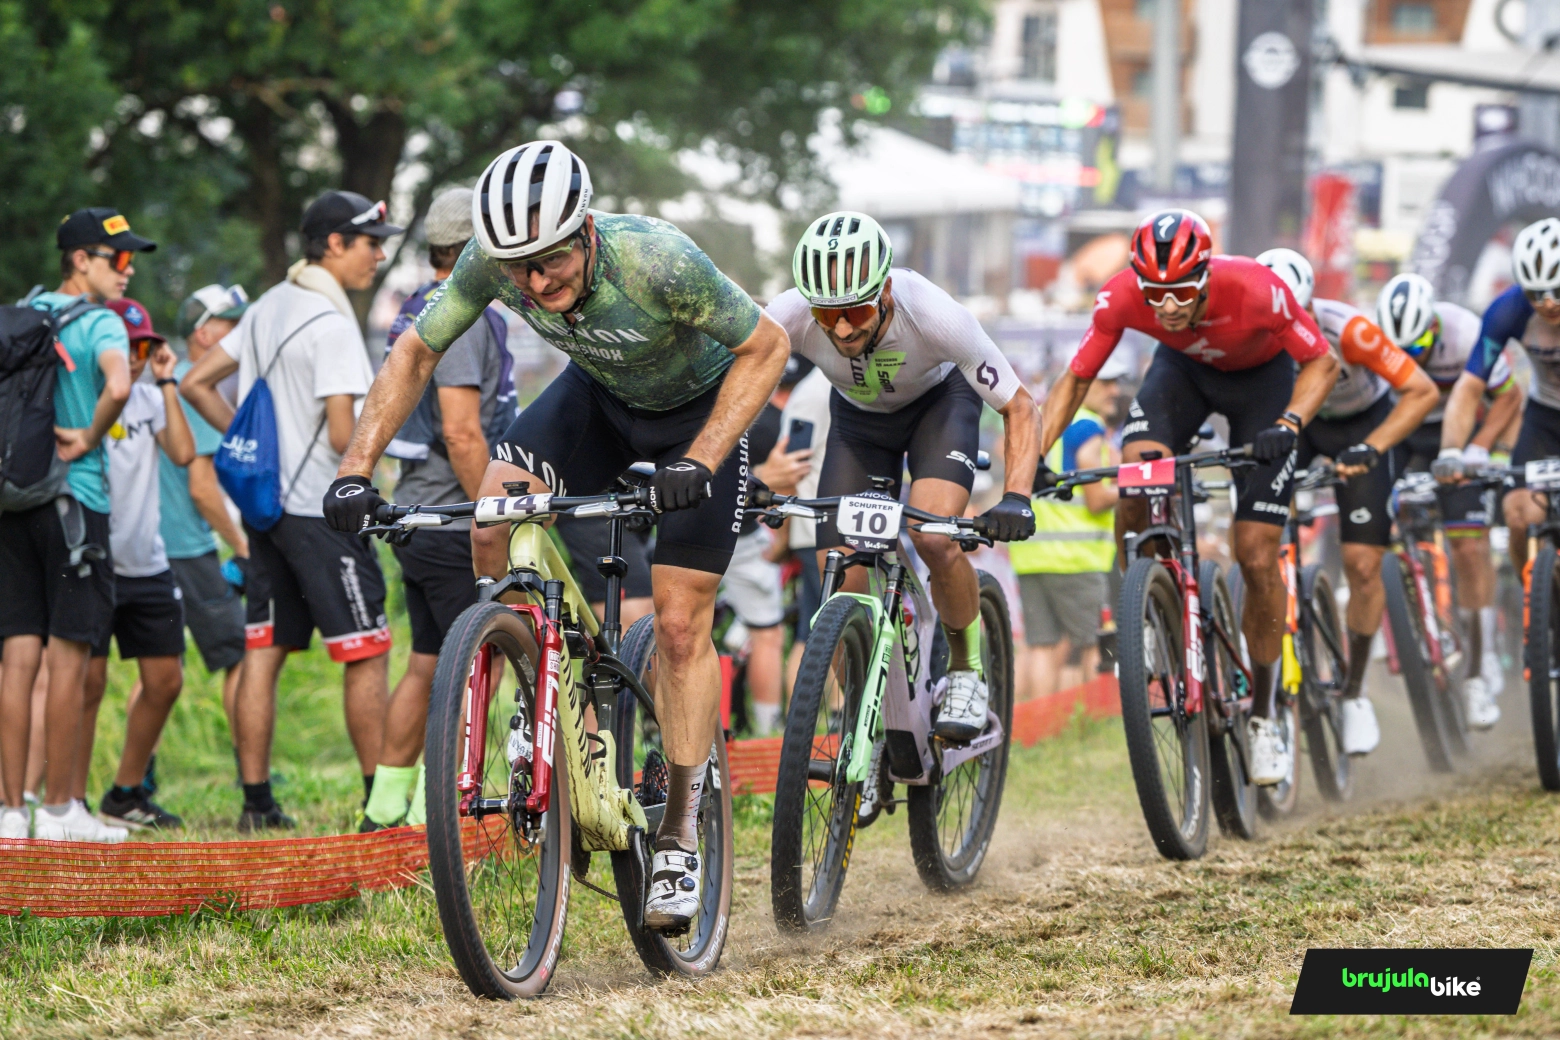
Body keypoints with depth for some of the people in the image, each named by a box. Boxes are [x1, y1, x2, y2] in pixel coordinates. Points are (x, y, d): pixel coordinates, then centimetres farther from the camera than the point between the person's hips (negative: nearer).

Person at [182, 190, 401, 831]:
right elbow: (344, 436, -20)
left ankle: (257, 802, 7)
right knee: (365, 653, -2)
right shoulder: (330, 323, -16)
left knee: (263, 651, 7)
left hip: (264, 505, 8)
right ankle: (382, 798, -2)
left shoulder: (268, 308, 11)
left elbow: (196, 384, 16)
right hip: (320, 508, -8)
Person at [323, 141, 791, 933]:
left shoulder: (657, 260, -38)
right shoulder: (492, 261, -27)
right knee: (492, 534, -21)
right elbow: (414, 354, -13)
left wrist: (698, 463, -35)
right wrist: (355, 469, -24)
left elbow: (765, 347, -25)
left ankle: (680, 838, 6)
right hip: (597, 394, 4)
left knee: (680, 625, -7)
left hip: (698, 407, -4)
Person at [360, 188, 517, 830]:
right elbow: (462, 432, -23)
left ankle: (385, 809, 15)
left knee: (427, 666, 13)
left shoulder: (419, 312, 16)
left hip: (420, 513, 10)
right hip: (454, 521, -10)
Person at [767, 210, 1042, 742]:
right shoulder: (790, 316, -35)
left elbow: (1020, 409, -28)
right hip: (858, 416, 3)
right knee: (843, 594, -9)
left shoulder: (934, 316, -38)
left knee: (932, 536, -29)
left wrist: (1016, 498, -42)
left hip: (941, 399, -2)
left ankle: (967, 670, -4)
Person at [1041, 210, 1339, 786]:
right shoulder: (1120, 298, -31)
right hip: (1183, 367, 2)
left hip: (1260, 376, -2)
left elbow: (1322, 363, -23)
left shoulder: (1255, 290, -38)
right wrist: (1034, 454, -31)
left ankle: (1264, 717, 10)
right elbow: (1075, 380, -17)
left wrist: (1289, 425, -40)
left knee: (1257, 556, -7)